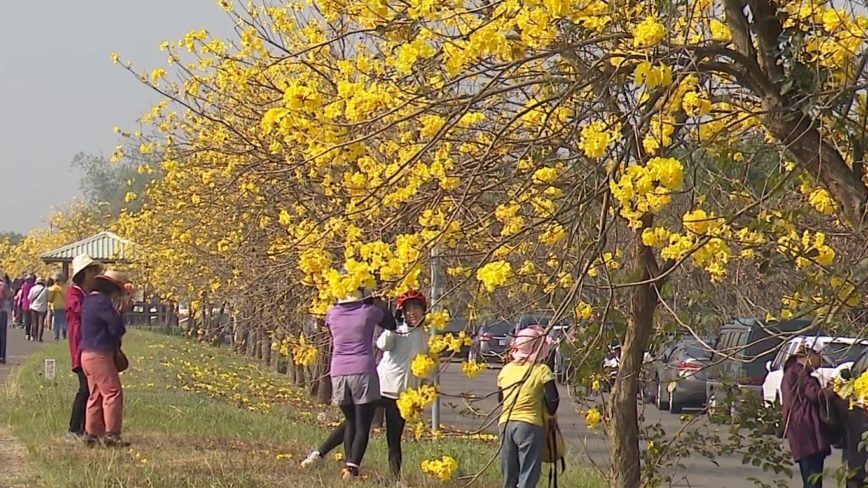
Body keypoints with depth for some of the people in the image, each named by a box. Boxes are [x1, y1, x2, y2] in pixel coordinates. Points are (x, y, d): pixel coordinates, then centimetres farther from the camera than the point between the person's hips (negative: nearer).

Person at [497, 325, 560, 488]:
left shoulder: (506, 370, 10)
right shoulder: (542, 371, -5)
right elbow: (552, 400, -8)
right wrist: (550, 414, 12)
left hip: (506, 424, 5)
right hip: (530, 425, -5)